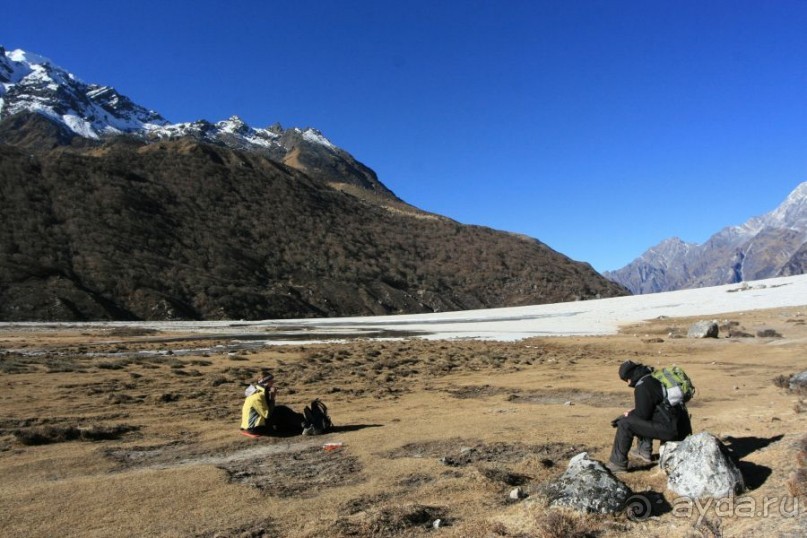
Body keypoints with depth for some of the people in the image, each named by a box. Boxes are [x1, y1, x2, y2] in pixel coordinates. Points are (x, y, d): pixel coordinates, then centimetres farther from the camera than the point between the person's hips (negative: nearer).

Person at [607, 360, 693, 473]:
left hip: (670, 429, -10)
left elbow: (642, 414, -13)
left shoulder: (643, 387, -14)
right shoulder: (654, 379, 14)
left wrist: (628, 415, 4)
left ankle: (617, 463, -7)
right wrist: (633, 412, 17)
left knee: (625, 424, -11)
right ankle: (644, 451, 28)